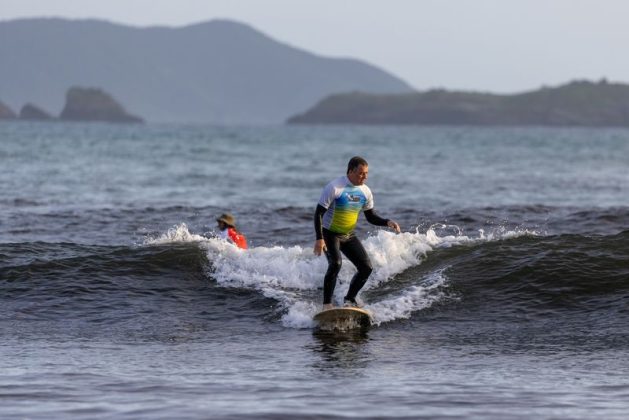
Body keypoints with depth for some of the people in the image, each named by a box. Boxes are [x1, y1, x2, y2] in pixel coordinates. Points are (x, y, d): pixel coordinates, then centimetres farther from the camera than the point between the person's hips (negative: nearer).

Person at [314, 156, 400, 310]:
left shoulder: (365, 192, -1)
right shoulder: (334, 188, -20)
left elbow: (371, 216, 10)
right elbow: (319, 213, -18)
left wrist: (387, 222, -10)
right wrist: (319, 239, -26)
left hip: (349, 236, 7)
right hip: (330, 234, -6)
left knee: (366, 267, -3)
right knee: (336, 263, -28)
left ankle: (349, 300, 14)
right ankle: (327, 305, -25)